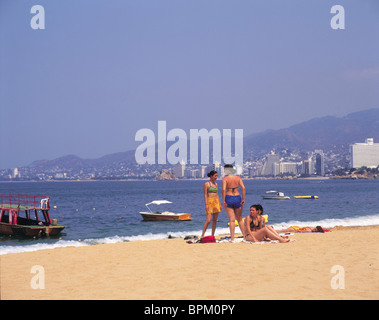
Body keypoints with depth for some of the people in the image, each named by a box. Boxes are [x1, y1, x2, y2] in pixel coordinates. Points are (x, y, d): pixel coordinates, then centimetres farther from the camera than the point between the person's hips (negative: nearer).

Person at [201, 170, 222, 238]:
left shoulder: (216, 184, 14)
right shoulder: (206, 184, -4)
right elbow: (205, 195, -7)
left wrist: (220, 204, 14)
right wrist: (206, 204, -14)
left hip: (216, 202, 6)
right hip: (209, 202, -6)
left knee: (215, 220, 4)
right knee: (208, 220, -13)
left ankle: (212, 235, 9)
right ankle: (202, 235, -5)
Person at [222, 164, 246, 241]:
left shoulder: (225, 179, -4)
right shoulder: (238, 178, 5)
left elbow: (224, 190, -16)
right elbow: (243, 188, -3)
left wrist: (223, 201, -12)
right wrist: (243, 199, 1)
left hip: (228, 198, -3)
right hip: (237, 198, 3)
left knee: (231, 220, -1)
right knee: (240, 220, 16)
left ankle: (232, 238, -3)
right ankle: (245, 236, 18)